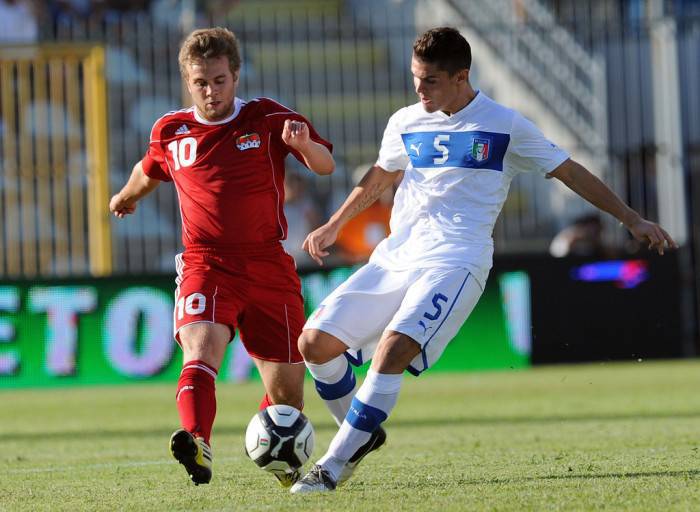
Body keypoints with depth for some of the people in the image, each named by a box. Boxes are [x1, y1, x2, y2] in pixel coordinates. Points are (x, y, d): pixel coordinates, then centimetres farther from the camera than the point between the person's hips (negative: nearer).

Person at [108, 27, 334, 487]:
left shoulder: (268, 119, 1)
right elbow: (149, 171, 30)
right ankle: (197, 445, -51)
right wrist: (125, 198, 48)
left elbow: (326, 166, -5)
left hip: (269, 267, 0)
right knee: (201, 346, -30)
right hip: (206, 264, 0)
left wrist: (303, 144, -27)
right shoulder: (170, 132, 7)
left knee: (286, 387, 5)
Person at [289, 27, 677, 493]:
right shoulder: (406, 123, 11)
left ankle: (333, 466, -25)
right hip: (396, 257, 5)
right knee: (315, 343, -6)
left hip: (455, 262, -5)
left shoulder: (504, 126, 0)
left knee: (394, 346, -29)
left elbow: (569, 171, 7)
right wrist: (333, 226, 32)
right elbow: (380, 177, 31)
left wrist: (632, 218, 6)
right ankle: (362, 434, 17)